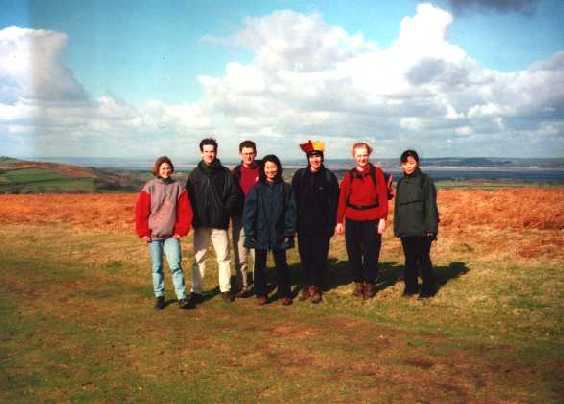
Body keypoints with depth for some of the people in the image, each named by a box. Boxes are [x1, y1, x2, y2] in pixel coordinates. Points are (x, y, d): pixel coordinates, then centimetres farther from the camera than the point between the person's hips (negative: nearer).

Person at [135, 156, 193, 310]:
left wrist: (181, 231, -2)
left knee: (175, 265, -6)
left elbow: (185, 211, 3)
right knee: (157, 267, 7)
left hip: (172, 235, 0)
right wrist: (144, 233, -4)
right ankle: (159, 297, 18)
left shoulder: (178, 187, 1)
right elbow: (141, 212, -2)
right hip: (153, 235, 0)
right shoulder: (149, 187, -2)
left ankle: (182, 297, -2)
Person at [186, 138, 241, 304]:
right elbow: (188, 197, 5)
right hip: (200, 223, 1)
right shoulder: (195, 174, 5)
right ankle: (196, 291, 12)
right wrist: (193, 216, -4)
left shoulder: (225, 173, 2)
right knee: (199, 258, 5)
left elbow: (235, 195, 2)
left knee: (223, 257, 5)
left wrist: (225, 210, -7)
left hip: (220, 223, -1)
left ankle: (225, 289, 14)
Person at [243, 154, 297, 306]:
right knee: (260, 264, 8)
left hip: (279, 233, 0)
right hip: (260, 233, 0)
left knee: (281, 264, 8)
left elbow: (290, 211, 0)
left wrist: (289, 232, -5)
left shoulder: (285, 188, 0)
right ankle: (261, 294, 19)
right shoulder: (256, 188, -1)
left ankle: (285, 294, 19)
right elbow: (249, 211, -3)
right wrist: (250, 233, -8)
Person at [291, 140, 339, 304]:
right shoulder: (299, 176, 3)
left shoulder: (329, 177, -1)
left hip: (322, 226, -1)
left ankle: (316, 287, 13)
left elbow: (334, 202, 0)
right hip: (304, 225, 2)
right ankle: (306, 287, 17)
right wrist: (294, 221, 0)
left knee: (319, 257, 2)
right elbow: (294, 199, 5)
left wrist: (331, 224, -4)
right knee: (305, 256, 6)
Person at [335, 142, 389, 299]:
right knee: (353, 253, 6)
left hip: (372, 220, -2)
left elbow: (383, 196, -3)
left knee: (371, 253, 3)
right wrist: (339, 221, 3)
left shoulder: (377, 173, 0)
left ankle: (370, 284, 17)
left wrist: (383, 218, -9)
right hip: (352, 220, 2)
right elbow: (342, 199, 6)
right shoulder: (349, 176, 6)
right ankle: (358, 283, 20)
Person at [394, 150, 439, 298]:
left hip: (421, 229, -5)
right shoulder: (401, 182, 12)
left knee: (423, 258, -1)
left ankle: (428, 288, 11)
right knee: (409, 259, 11)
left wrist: (431, 228, -13)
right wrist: (397, 228, 13)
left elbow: (431, 205, -8)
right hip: (405, 229, 5)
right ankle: (410, 286, 22)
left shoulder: (425, 180, -5)